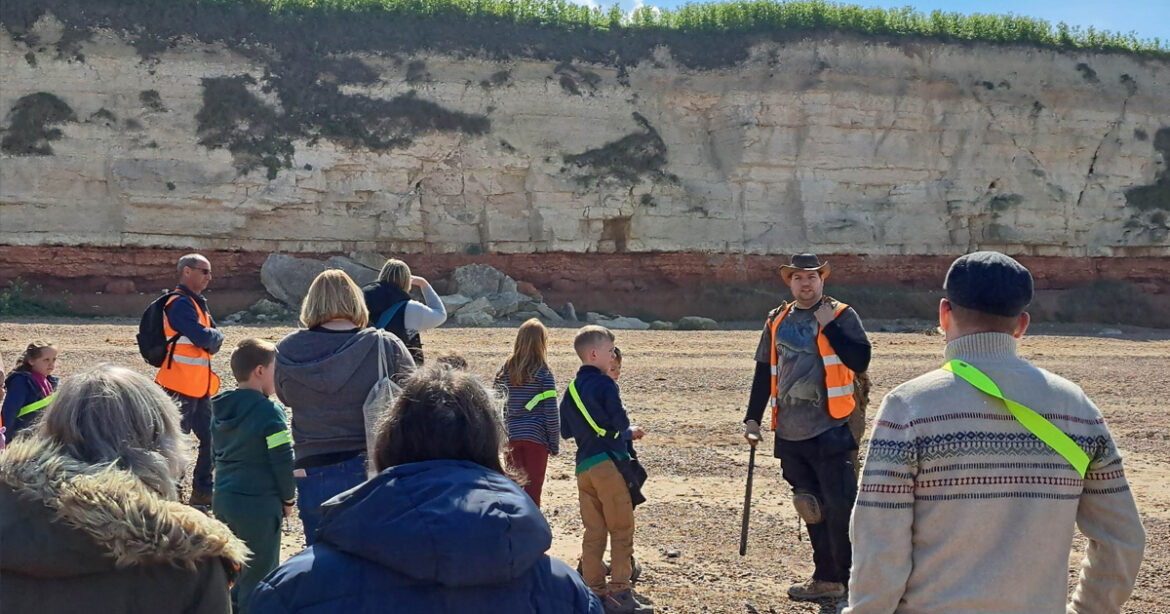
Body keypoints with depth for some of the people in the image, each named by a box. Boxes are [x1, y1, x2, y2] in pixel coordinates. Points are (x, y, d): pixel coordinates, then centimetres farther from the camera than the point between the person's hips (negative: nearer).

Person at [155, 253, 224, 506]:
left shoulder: (198, 303, 17)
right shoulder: (181, 303, -15)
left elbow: (215, 339, 13)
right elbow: (203, 337, -25)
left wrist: (211, 338, -9)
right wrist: (213, 335, -4)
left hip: (199, 385, 10)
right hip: (181, 385, -10)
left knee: (210, 437, 14)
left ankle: (203, 490, 24)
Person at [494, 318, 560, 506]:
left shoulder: (505, 370, 3)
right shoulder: (543, 374, -8)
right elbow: (551, 411, -8)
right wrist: (555, 443, 0)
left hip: (511, 436, 4)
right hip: (536, 437, -4)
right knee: (533, 491, 2)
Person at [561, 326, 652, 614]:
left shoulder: (571, 389, 12)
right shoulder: (604, 383, -11)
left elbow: (566, 431, 16)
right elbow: (620, 422, -16)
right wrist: (628, 432, 8)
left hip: (583, 467, 7)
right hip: (608, 461, -7)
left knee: (593, 531, 11)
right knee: (621, 530, 0)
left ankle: (594, 591, 12)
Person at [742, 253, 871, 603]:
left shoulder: (842, 315, -2)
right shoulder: (777, 321, 11)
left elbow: (861, 361, -15)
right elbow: (764, 372, 16)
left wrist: (828, 326, -16)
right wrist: (752, 418, 13)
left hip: (830, 431, -5)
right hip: (790, 434, 5)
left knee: (840, 508, -6)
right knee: (812, 509, 12)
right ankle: (826, 579, 23)